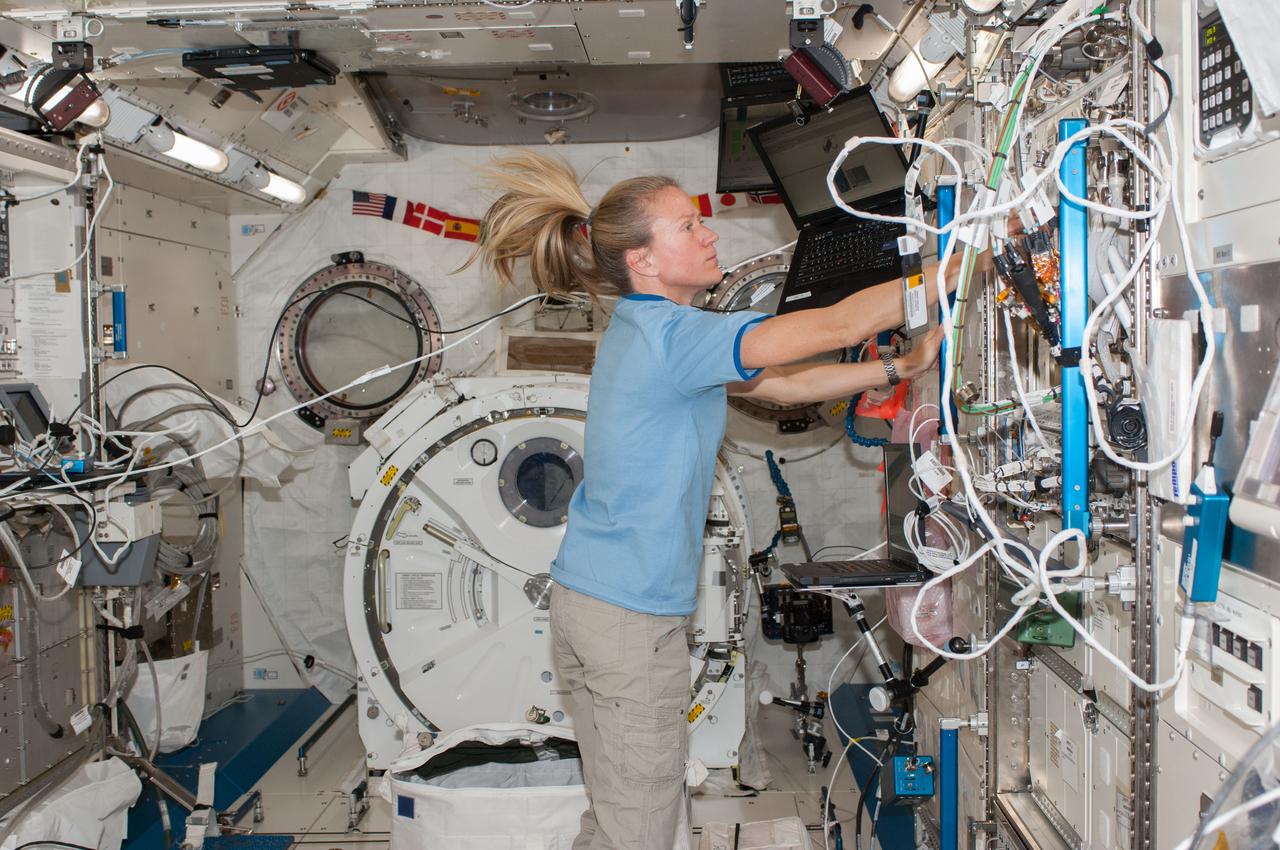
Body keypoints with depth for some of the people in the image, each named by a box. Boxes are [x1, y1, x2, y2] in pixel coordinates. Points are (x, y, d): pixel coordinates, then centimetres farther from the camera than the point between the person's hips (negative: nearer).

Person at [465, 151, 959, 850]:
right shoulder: (668, 335, -19)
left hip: (585, 600, 9)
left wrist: (899, 368, 8)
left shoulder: (643, 329, 11)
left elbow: (782, 385, 13)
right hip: (633, 616, -9)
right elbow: (836, 327, -23)